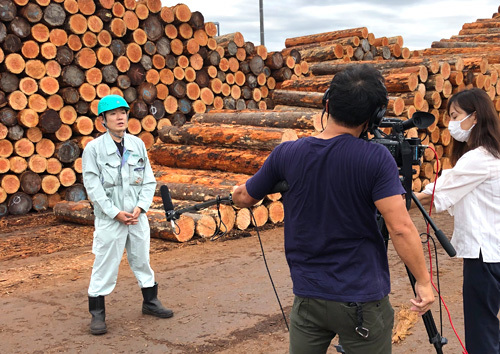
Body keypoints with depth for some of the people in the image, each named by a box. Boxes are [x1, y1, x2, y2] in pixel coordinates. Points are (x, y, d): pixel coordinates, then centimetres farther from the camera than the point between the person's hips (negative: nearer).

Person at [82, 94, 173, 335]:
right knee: (104, 266, 1)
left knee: (142, 261, 17)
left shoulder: (137, 145, 3)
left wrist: (140, 207, -8)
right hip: (109, 219, -4)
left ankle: (150, 302, 34)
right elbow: (93, 186, -10)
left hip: (137, 217, 4)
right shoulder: (94, 148, -8)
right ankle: (97, 314, 14)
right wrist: (115, 212, -15)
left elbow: (149, 180, 5)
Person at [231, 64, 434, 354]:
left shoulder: (286, 154, -4)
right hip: (363, 302, -3)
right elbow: (401, 228, -19)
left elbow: (242, 198, 10)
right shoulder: (376, 158, -15)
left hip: (308, 296, 3)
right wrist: (423, 281, -8)